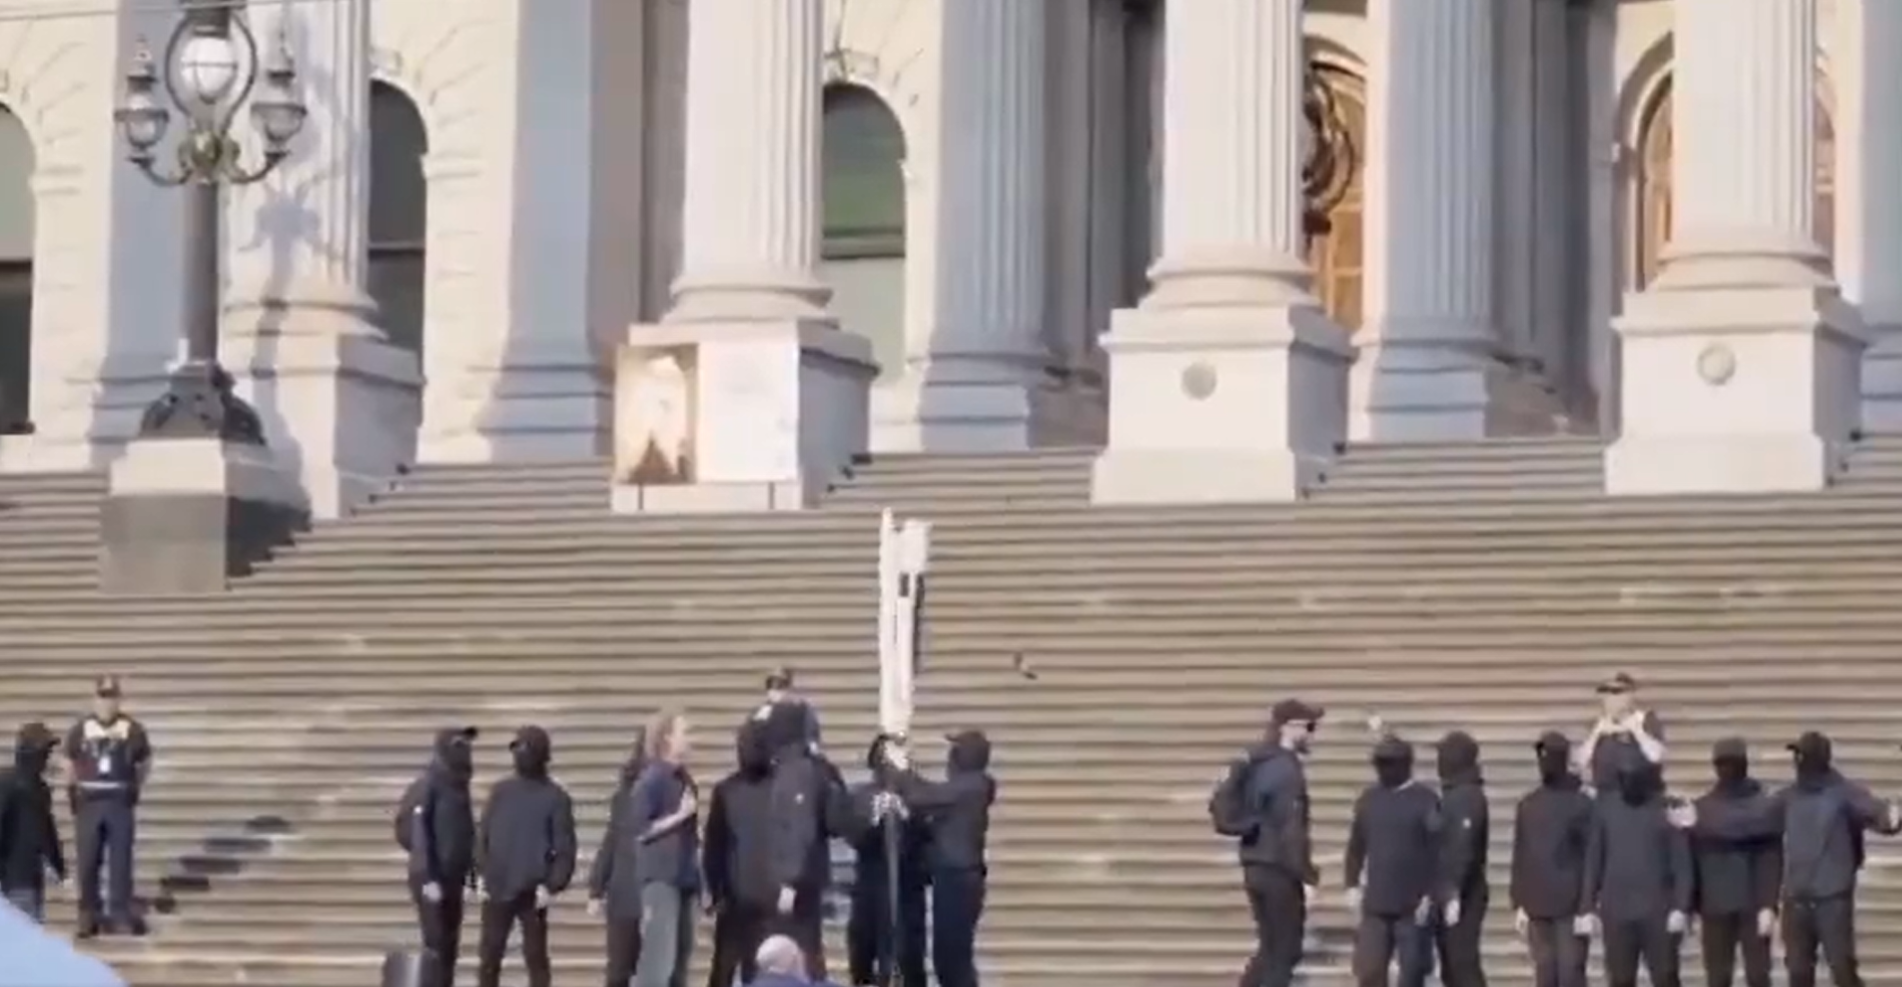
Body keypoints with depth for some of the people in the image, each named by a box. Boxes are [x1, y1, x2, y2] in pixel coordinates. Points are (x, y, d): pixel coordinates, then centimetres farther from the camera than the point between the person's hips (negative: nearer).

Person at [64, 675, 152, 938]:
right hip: (88, 805, 1)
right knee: (88, 862, 5)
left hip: (121, 805, -1)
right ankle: (88, 914, 15)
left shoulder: (133, 731, -2)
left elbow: (144, 767, 10)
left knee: (121, 861, 1)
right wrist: (74, 796, 9)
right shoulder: (80, 731, 2)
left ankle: (121, 913, 7)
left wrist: (133, 792, 6)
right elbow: (71, 768, 12)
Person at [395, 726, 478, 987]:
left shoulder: (459, 787, 12)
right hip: (432, 879, -8)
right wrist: (428, 878, -20)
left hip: (453, 878, 8)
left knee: (450, 947, 9)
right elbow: (419, 834, -16)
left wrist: (471, 874, 11)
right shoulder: (428, 786, -12)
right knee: (436, 946, -9)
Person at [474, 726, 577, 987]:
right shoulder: (501, 791, 9)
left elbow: (565, 848, -4)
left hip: (533, 892, -3)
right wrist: (483, 874, 0)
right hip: (497, 890, 3)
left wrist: (552, 886, -13)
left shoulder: (555, 797, -1)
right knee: (488, 956, 4)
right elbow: (483, 835, 11)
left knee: (536, 957, 2)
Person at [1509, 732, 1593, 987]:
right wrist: (1519, 905, 8)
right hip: (1538, 907, 5)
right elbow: (1519, 859, 12)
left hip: (1572, 907, -4)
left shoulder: (1582, 804, -4)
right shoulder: (1527, 806, 11)